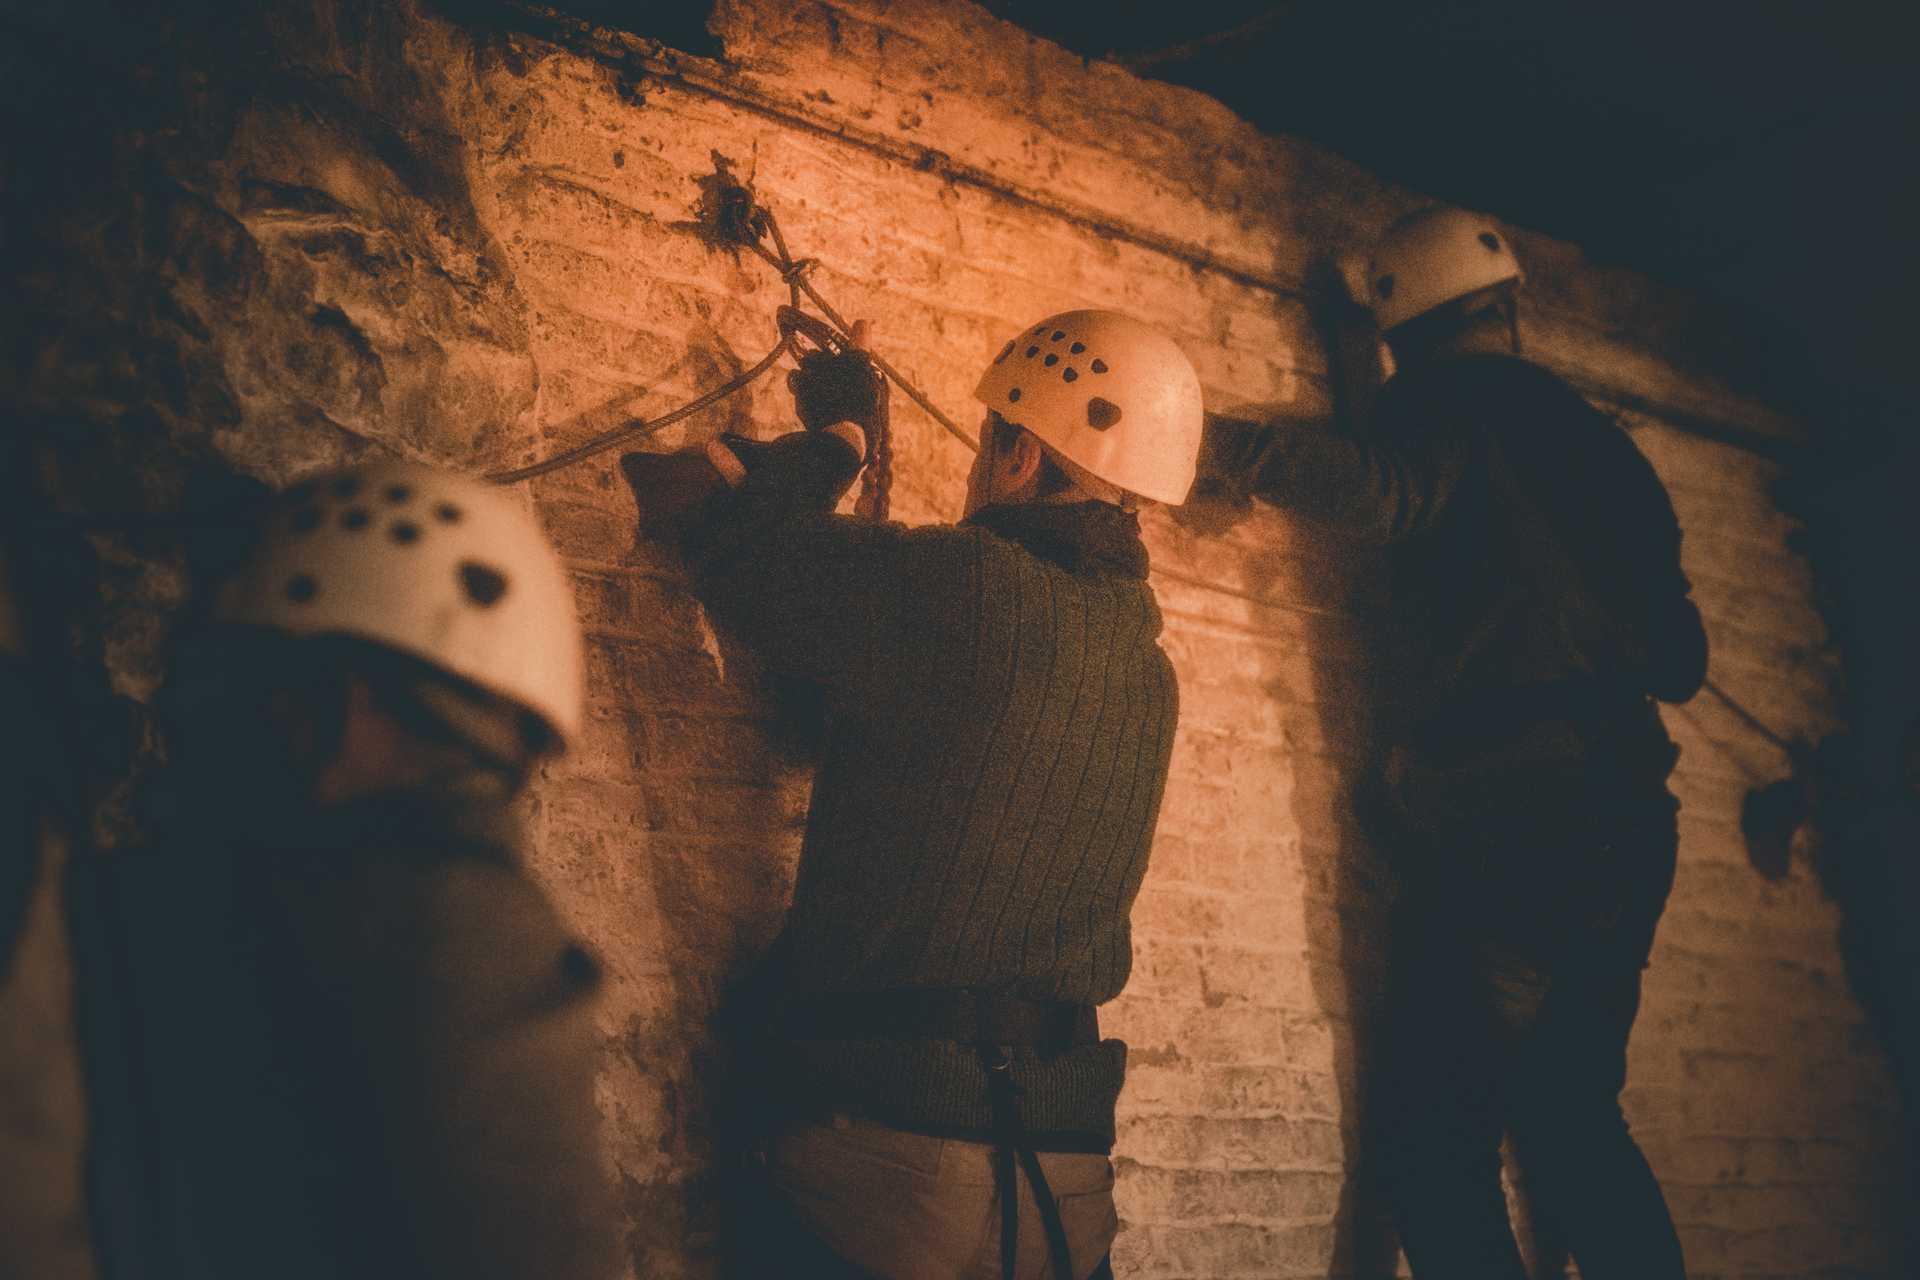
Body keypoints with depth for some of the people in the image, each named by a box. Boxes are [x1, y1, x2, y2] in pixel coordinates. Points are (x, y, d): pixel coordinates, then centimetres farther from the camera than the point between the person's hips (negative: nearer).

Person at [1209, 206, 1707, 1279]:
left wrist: (1210, 437, -16)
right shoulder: (1596, 439, 20)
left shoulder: (1452, 407, 0)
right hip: (1624, 818, 8)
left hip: (1500, 825, -8)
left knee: (1435, 1130, -6)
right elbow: (1681, 658, 22)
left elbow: (1382, 490, -24)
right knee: (1572, 1120, 18)